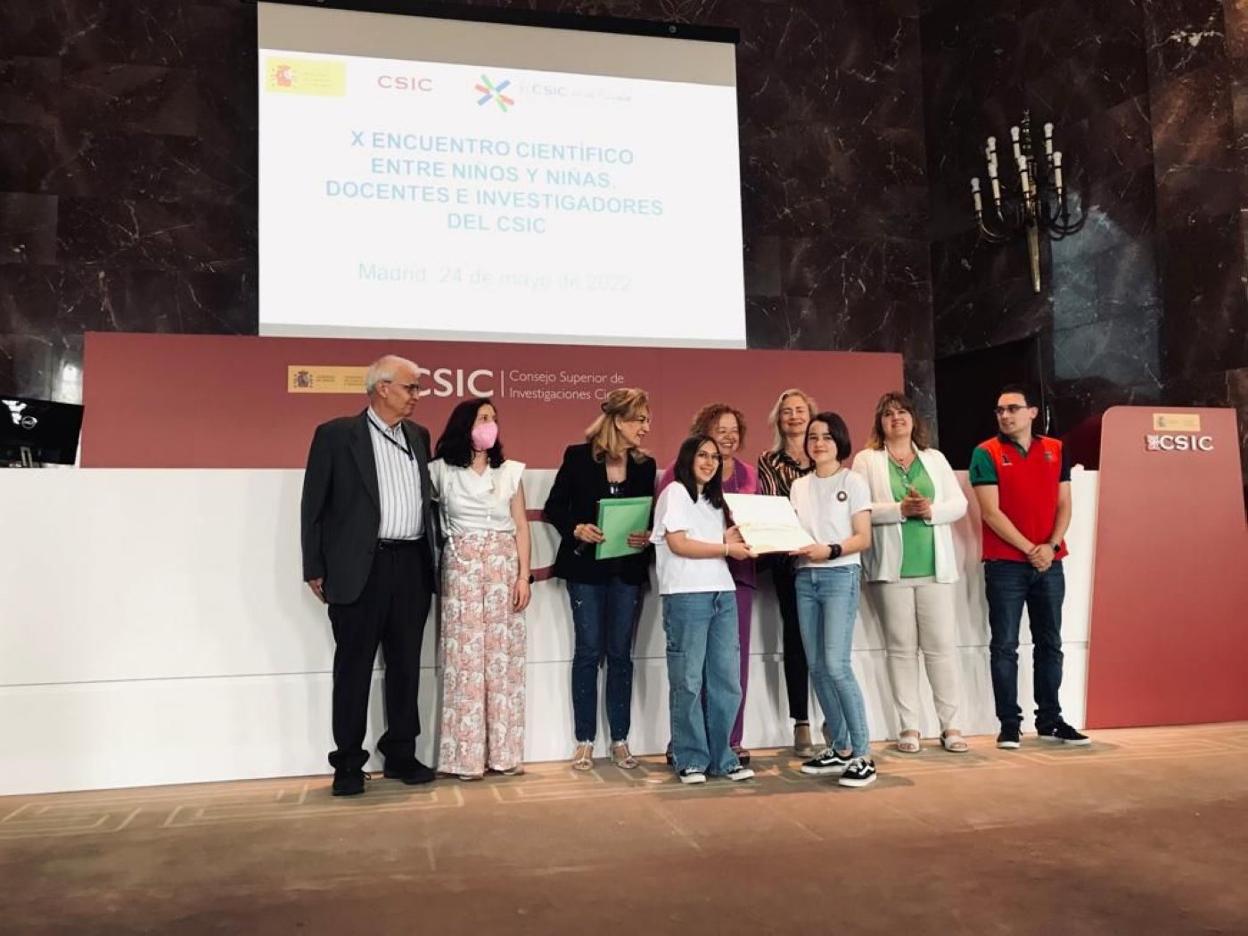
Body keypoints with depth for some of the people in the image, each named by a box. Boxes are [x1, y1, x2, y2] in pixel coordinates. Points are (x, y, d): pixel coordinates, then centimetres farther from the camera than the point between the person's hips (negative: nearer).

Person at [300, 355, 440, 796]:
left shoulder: (419, 436, 13)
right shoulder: (336, 434, -2)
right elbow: (314, 505, -2)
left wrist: (432, 559, 11)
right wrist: (315, 569, -4)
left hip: (412, 566, 5)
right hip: (360, 568, -5)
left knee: (406, 666, 11)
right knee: (353, 669, 4)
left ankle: (401, 753, 24)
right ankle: (348, 763, 15)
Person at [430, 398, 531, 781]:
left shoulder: (510, 471, 7)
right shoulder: (441, 471, 2)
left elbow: (521, 527, 6)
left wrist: (523, 576, 0)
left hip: (503, 567, 2)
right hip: (461, 569, -2)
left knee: (502, 656, 2)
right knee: (465, 657, -2)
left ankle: (503, 752, 9)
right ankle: (467, 756, 3)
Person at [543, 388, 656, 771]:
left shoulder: (645, 465, 5)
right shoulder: (578, 456, -5)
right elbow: (554, 507, -2)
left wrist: (647, 536, -10)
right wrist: (576, 529, -18)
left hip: (628, 570, 3)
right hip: (586, 567, -3)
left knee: (620, 653, 8)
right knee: (588, 652, 2)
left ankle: (620, 740, 17)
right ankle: (585, 742, 12)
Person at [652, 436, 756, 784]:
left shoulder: (715, 499, 23)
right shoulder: (675, 492, 1)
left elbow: (722, 541, 16)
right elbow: (678, 544, -9)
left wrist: (736, 541, -4)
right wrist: (726, 549, -9)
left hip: (723, 593, 7)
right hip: (687, 595, -6)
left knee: (726, 679, 4)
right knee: (688, 681, -2)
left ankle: (720, 757, 13)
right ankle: (690, 760, 7)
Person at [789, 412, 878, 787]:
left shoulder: (852, 481, 1)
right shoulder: (799, 486, 15)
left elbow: (863, 538, -5)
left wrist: (829, 550, -20)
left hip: (841, 575, -5)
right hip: (805, 578, 5)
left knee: (836, 665, -14)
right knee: (817, 667, 5)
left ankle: (863, 755, -7)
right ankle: (841, 749, 17)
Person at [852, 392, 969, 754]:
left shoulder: (935, 459, 15)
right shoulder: (867, 460, 6)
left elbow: (959, 503, 8)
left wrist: (931, 510, -11)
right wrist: (900, 510, -17)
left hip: (935, 566, 2)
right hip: (891, 568, -2)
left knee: (942, 645, 1)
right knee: (901, 648, 2)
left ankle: (950, 725, 9)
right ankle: (908, 727, 10)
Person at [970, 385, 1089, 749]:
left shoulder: (1056, 450, 9)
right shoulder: (986, 453, -3)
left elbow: (1064, 505, 6)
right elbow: (991, 512, -9)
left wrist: (1051, 545, -10)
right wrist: (1029, 549, -13)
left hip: (1049, 563, 4)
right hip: (1005, 564, -4)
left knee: (1050, 643, 10)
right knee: (1004, 645, -1)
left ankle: (1050, 720, 20)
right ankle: (1009, 724, 6)